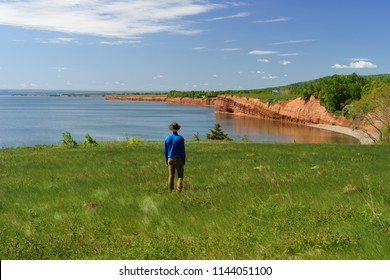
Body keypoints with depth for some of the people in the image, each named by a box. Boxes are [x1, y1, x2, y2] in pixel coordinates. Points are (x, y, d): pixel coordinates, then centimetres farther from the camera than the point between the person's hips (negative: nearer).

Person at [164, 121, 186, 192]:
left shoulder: (167, 138, 0)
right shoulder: (180, 138, -11)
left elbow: (165, 151, 5)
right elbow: (183, 150, -9)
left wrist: (166, 160, 15)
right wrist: (184, 160, 0)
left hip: (170, 159, 3)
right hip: (178, 159, -3)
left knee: (171, 175, 10)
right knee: (180, 175, 3)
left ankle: (171, 190, 11)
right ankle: (179, 190, -7)